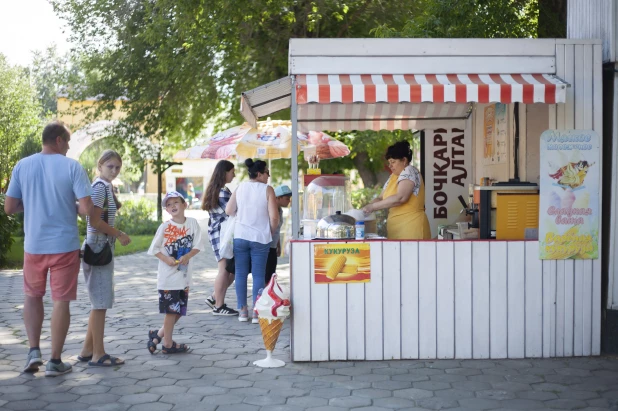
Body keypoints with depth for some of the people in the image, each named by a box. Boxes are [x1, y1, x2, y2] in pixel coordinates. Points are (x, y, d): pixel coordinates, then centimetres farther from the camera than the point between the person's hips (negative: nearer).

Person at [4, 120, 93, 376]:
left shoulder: (22, 166, 0)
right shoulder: (72, 167, -9)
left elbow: (9, 208, 1)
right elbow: (87, 209, -15)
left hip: (33, 245, 3)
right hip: (65, 245, -2)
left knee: (32, 296, 21)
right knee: (61, 301, 7)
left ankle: (33, 350, 11)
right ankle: (55, 361, 11)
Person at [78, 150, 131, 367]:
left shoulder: (106, 186, 15)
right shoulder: (100, 186, -14)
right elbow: (95, 221, -21)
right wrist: (120, 235, -12)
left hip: (103, 249, 10)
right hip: (98, 249, -10)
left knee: (100, 303, 15)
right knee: (101, 303, -4)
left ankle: (87, 350, 22)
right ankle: (98, 354, 3)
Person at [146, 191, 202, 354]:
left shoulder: (192, 223, 0)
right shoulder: (165, 227, -6)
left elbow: (197, 246, -1)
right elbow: (154, 249, -2)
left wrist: (187, 256, -18)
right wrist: (166, 259, -17)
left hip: (184, 275, 4)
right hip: (168, 275, -4)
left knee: (179, 311, 11)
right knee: (171, 310, 0)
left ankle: (158, 334, 28)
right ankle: (167, 343, 13)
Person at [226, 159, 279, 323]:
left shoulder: (240, 188, 4)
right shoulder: (267, 190, -6)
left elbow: (229, 211, 5)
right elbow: (274, 217, -10)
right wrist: (271, 232, 7)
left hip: (240, 236, 3)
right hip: (261, 237, -3)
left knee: (241, 273, 9)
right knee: (258, 275, 3)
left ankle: (242, 310, 12)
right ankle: (257, 312, 3)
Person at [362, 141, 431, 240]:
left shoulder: (409, 171, -7)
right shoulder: (393, 177, 18)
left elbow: (400, 198, -20)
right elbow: (381, 198, 17)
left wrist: (372, 206, -17)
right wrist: (368, 207, -4)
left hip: (411, 229, -7)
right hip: (396, 229, 7)